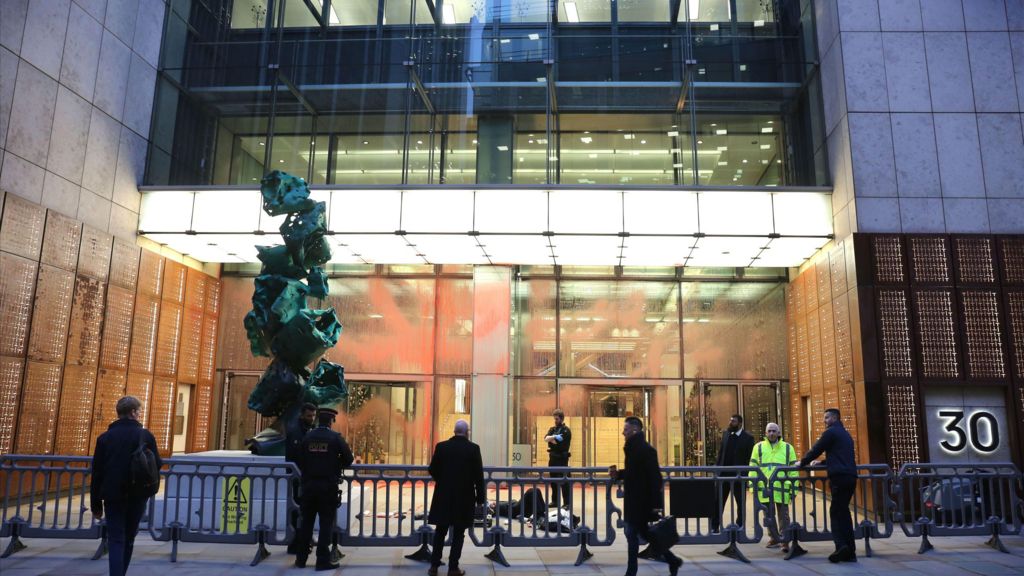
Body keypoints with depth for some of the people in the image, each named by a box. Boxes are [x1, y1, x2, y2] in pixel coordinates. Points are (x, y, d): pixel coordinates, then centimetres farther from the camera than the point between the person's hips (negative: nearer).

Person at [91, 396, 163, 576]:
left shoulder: (104, 437, 1)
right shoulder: (146, 435, -3)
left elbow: (97, 474, 2)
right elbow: (157, 465, -4)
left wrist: (96, 505, 8)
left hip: (113, 496, 0)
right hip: (137, 496, 0)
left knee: (116, 541, 0)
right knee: (128, 539, 16)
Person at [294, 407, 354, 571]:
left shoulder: (307, 437, 3)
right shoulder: (335, 438, -7)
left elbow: (299, 460, 3)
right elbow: (348, 459, -5)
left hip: (309, 485, 4)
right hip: (328, 486, -3)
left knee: (306, 521, 13)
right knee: (326, 523, 2)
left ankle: (301, 558, 18)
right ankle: (323, 560, 2)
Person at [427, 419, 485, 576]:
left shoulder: (441, 446, -3)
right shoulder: (473, 448, -9)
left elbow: (433, 470, 2)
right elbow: (479, 475, -9)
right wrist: (480, 498, 0)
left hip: (443, 496, 2)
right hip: (464, 497, -2)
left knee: (440, 532, 13)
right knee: (458, 534, 6)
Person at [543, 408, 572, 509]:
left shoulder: (566, 430, -7)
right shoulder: (552, 429, 13)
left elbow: (557, 442, -16)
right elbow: (546, 438, -5)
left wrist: (551, 439, -1)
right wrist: (554, 437, -20)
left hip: (562, 458, -7)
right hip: (553, 457, 7)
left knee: (563, 481, -9)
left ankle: (567, 503, -8)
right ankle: (555, 501, 22)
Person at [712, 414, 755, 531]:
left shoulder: (748, 438, -7)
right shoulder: (725, 434, 7)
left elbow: (749, 458, -8)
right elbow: (720, 452, 11)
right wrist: (717, 468, 3)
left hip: (739, 475, -4)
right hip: (724, 473, 4)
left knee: (741, 503, 9)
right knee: (718, 502, 5)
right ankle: (714, 527, 10)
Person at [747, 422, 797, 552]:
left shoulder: (787, 448, 7)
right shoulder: (758, 447, 7)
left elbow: (793, 469, 7)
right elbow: (753, 468, 6)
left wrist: (793, 488, 2)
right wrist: (753, 485, -1)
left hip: (782, 488, -1)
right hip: (764, 489, 1)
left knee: (783, 515, 2)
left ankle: (785, 541, 7)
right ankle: (774, 538, 23)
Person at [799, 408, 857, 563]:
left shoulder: (831, 432, -3)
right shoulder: (845, 434, 24)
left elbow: (816, 450, -3)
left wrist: (803, 463, 11)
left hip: (839, 477, -8)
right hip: (850, 476, 8)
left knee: (836, 512, -7)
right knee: (843, 512, 10)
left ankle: (841, 545, -19)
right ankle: (849, 552, 10)